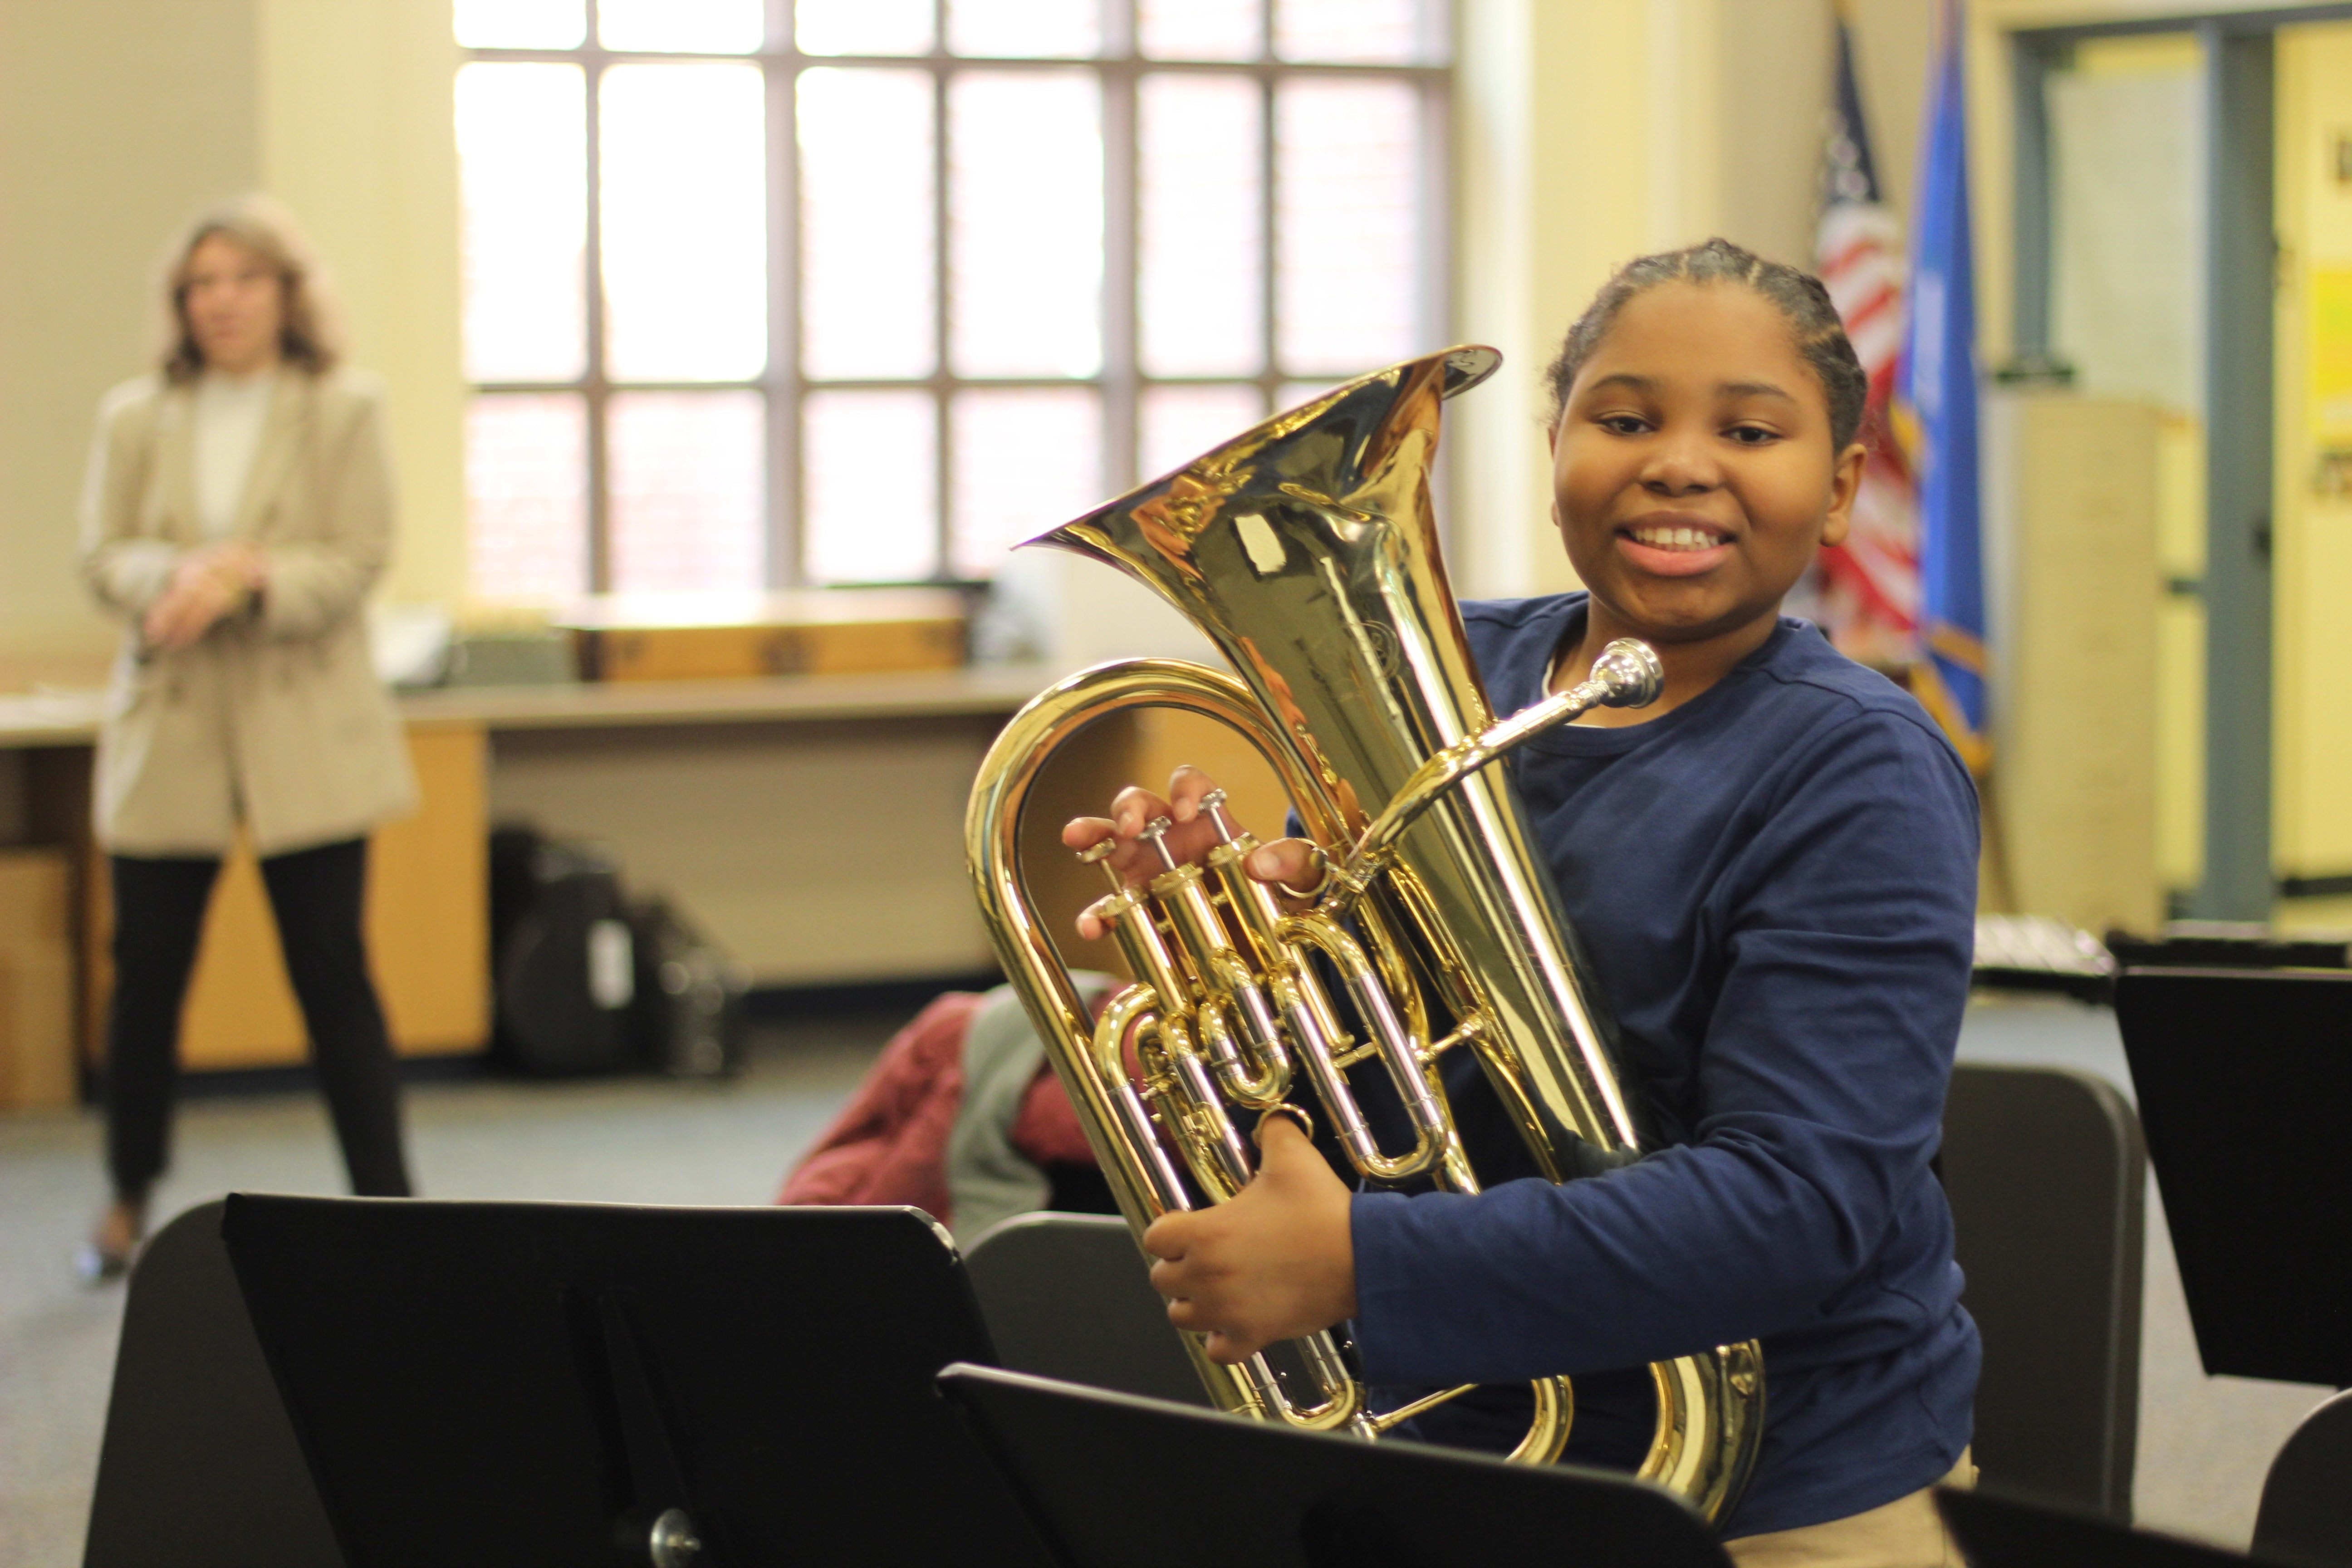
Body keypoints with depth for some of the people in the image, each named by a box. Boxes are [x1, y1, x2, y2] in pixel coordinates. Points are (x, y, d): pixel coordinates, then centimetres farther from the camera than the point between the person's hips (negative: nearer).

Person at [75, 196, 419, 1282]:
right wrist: (179, 578, -19)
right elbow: (102, 557, 2)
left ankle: (387, 1205, 5)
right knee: (147, 978, 7)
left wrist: (249, 579, -21)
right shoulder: (135, 418, 8)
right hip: (168, 733, 2)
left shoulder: (343, 412, 1)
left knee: (333, 978, -2)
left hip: (305, 739, -2)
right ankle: (128, 1202, 24)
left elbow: (356, 562, -6)